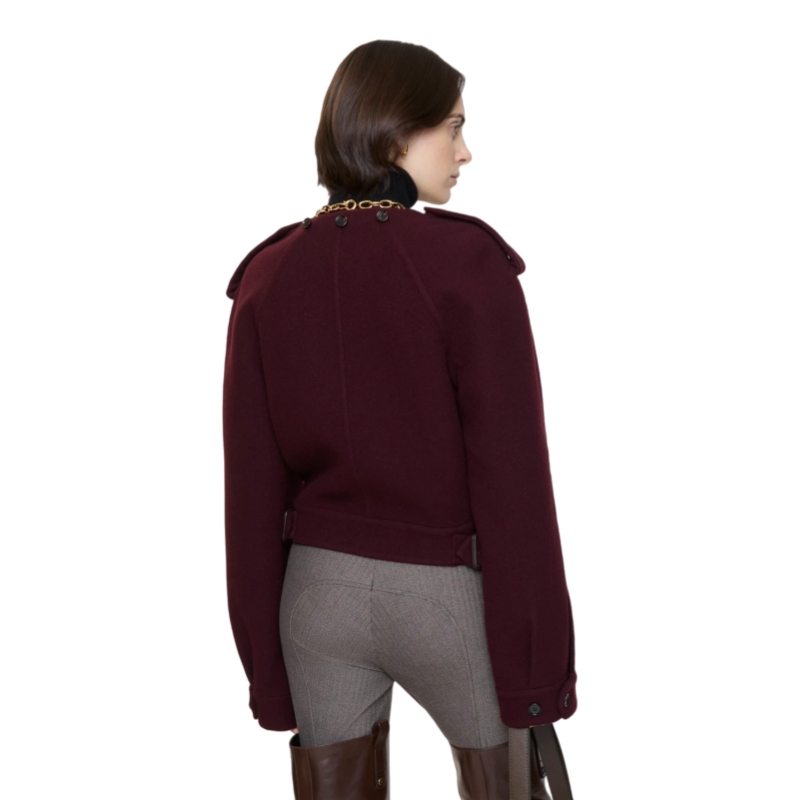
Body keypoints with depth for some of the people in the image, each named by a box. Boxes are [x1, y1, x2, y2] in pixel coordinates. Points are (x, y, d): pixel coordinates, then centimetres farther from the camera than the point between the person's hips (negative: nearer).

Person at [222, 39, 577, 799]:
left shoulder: (268, 274, -1)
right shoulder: (466, 263, -14)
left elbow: (251, 484, 0)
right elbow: (512, 476, -16)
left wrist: (265, 664, 8)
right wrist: (539, 665, -8)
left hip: (318, 588, 4)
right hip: (447, 592, -4)